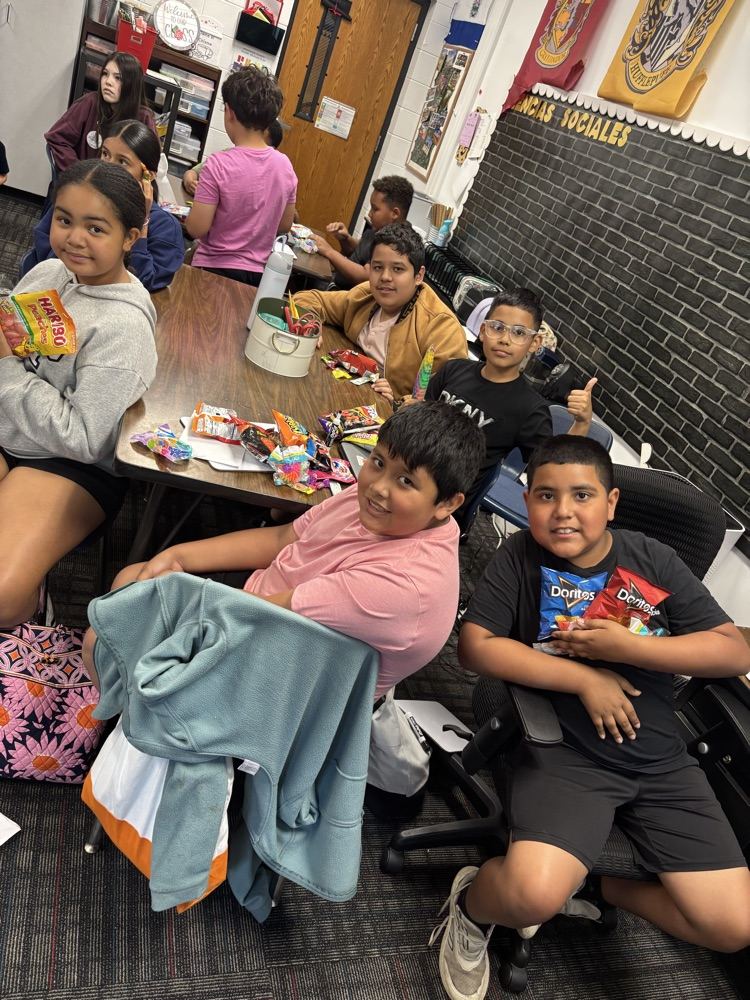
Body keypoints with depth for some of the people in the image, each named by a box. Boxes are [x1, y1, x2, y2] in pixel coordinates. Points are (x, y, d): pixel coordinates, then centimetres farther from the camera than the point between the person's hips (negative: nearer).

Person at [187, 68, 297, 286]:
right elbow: (285, 225, 7)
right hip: (259, 275, 4)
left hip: (214, 271, -4)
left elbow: (197, 228, -16)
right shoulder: (285, 165, -3)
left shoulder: (218, 164, -17)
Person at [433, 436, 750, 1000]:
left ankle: (591, 885, 22)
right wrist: (585, 678, -15)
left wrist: (625, 646, -15)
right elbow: (476, 646, -14)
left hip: (663, 763, 4)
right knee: (531, 895, -26)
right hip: (566, 755, -3)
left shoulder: (653, 561, 0)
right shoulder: (521, 557, -6)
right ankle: (474, 905, 11)